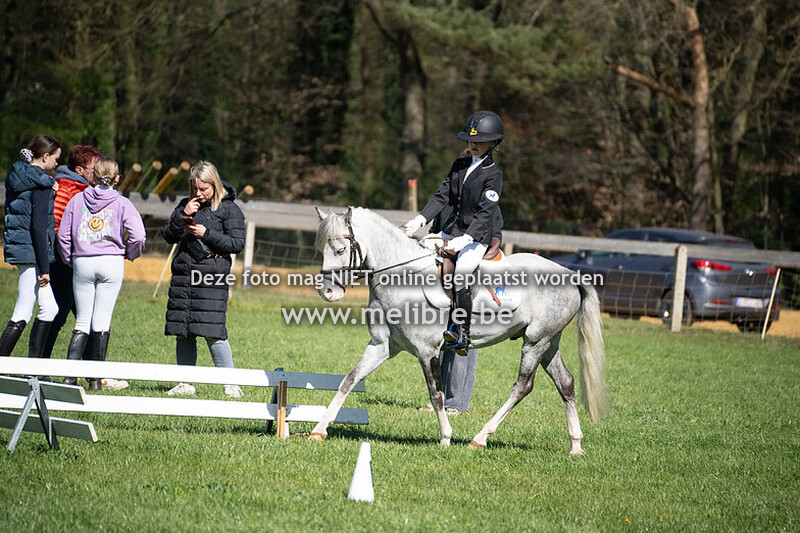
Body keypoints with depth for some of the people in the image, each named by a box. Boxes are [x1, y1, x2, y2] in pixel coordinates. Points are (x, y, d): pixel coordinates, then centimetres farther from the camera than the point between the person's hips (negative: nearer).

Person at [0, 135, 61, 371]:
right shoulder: (41, 185, -15)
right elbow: (38, 227, -19)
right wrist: (44, 268, -18)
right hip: (31, 252, -9)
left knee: (49, 307, 14)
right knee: (23, 313, -5)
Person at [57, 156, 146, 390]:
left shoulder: (78, 199, 6)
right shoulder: (122, 203, -1)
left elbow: (63, 234, 6)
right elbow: (137, 235, -10)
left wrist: (70, 261, 17)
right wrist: (131, 254, 10)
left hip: (82, 263, 2)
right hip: (111, 262, -2)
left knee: (82, 321, 7)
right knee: (101, 320, 1)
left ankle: (70, 374, -4)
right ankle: (95, 378, 1)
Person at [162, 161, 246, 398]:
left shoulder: (229, 209, 0)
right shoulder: (186, 205, 13)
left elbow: (237, 243, -4)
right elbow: (169, 237, 11)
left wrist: (207, 234, -12)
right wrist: (183, 216, -5)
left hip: (212, 275, -5)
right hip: (183, 273, 5)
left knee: (212, 331, -13)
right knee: (182, 332, 5)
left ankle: (230, 384, -7)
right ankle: (186, 383, 14)